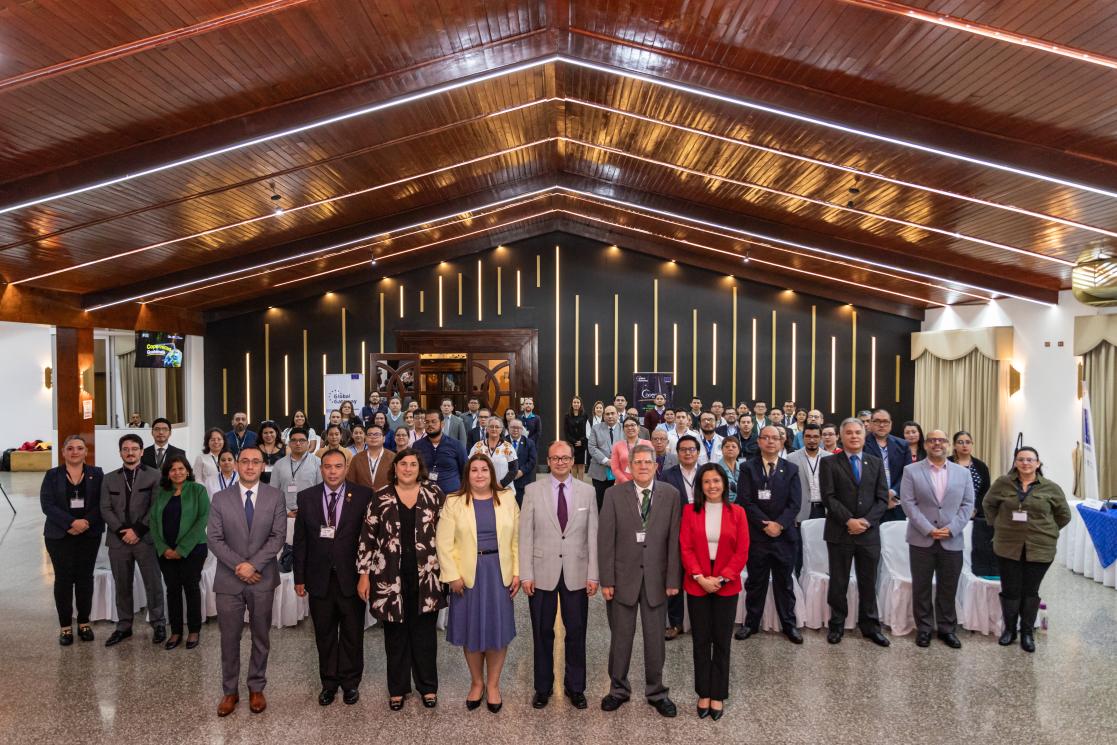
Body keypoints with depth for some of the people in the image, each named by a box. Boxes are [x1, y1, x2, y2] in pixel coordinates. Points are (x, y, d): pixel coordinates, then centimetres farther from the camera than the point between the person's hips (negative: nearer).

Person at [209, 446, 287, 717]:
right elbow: (214, 539, -4)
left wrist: (253, 564, -17)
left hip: (262, 578, 0)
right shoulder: (220, 498, 0)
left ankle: (256, 688, 26)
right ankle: (230, 691, 25)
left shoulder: (275, 497, -2)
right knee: (229, 638, 8)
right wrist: (238, 566, -14)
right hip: (229, 579, 0)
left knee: (261, 636, 11)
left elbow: (278, 536, -7)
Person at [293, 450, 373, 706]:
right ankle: (329, 682, 31)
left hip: (351, 577, -2)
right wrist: (299, 577, 4)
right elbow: (300, 540, 5)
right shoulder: (306, 497, 2)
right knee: (325, 635, 14)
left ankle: (351, 682, 29)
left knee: (352, 634, 11)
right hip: (319, 578, 2)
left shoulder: (363, 495, -5)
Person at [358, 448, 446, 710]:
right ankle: (397, 688, 29)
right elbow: (368, 537, 1)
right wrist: (364, 574, -2)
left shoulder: (434, 493, 0)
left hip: (426, 577, 0)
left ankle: (428, 687, 27)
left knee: (425, 633, 10)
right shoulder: (381, 498, -1)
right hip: (390, 578, 0)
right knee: (395, 634, 12)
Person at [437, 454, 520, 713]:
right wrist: (452, 575, -9)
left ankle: (493, 684, 25)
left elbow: (517, 538, 2)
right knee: (471, 630, 10)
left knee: (498, 629, 7)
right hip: (468, 574, -1)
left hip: (499, 572, 1)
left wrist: (517, 572, -2)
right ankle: (476, 682, 30)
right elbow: (444, 542, -4)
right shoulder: (454, 502, -2)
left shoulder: (507, 498, 2)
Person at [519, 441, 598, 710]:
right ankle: (542, 687, 31)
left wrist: (593, 574, -2)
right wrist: (525, 574, -6)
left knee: (576, 633, 11)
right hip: (542, 573, 0)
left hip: (576, 574, 1)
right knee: (542, 633, 12)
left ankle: (575, 687, 30)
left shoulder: (587, 491, 1)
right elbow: (525, 534, -2)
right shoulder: (533, 490, -2)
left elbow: (593, 535, 1)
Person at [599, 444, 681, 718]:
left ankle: (656, 692, 31)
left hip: (656, 578, 1)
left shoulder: (671, 495, -2)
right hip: (623, 577, 0)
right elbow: (605, 539, -5)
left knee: (655, 638, 12)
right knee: (620, 637, 11)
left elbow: (674, 539, -2)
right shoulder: (614, 494, -4)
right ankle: (618, 689, 31)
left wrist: (673, 579, -4)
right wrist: (606, 580, -8)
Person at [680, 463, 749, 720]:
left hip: (727, 586, 0)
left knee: (722, 640, 8)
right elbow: (685, 548, -4)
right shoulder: (690, 511, -1)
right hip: (697, 585, 0)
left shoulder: (737, 513, -1)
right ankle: (703, 694, 22)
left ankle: (718, 695, 22)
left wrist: (721, 578, -11)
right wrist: (700, 578, -14)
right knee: (701, 640, 8)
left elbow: (742, 552, -4)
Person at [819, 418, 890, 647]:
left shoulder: (876, 463, 10)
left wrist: (866, 521, -10)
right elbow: (828, 497, -8)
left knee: (868, 583, 10)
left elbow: (882, 498, 3)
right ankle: (837, 625, 19)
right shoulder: (829, 463, 0)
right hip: (839, 532, -2)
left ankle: (870, 626, 24)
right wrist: (849, 520, -16)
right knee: (838, 582, 7)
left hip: (869, 532, 2)